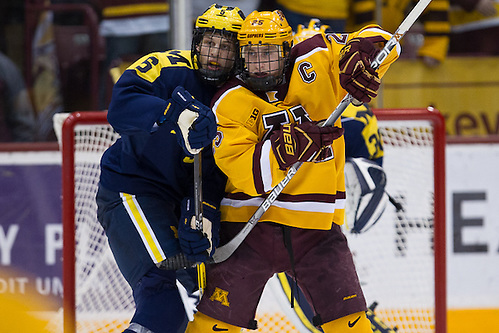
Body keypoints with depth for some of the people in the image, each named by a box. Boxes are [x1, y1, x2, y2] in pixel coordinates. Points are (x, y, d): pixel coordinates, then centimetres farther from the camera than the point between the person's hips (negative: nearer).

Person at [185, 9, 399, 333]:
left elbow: (378, 39, 2)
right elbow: (242, 170, -16)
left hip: (316, 225, 1)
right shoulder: (230, 102, -6)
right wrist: (282, 148, -31)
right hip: (251, 221, -1)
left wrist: (361, 52, -20)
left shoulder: (314, 66, -2)